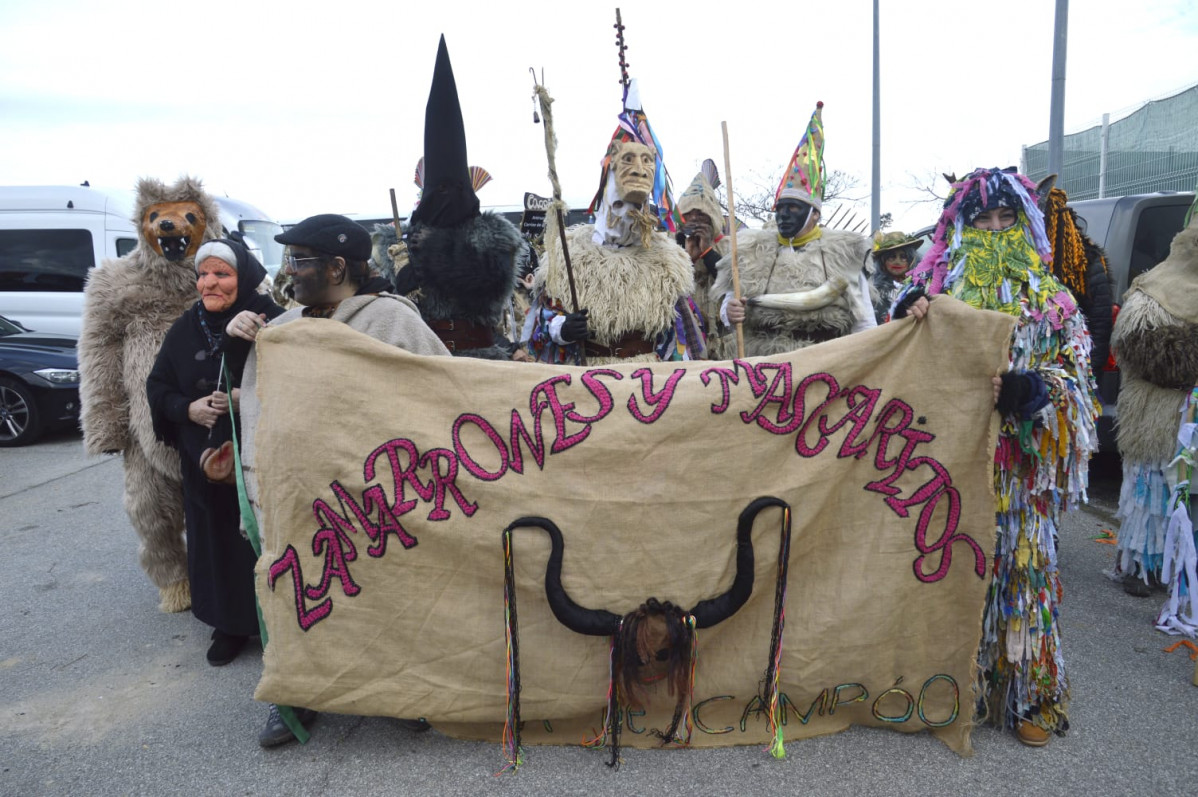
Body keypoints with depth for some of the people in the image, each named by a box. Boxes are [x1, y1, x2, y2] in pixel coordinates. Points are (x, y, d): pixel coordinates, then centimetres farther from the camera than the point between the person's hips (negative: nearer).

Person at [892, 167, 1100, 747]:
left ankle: (1029, 694, 17)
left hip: (1018, 459, 0)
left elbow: (1075, 369, 3)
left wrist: (1031, 389, -18)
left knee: (1019, 559, 2)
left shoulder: (1048, 297, 7)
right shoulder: (934, 283, 9)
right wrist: (905, 316, -12)